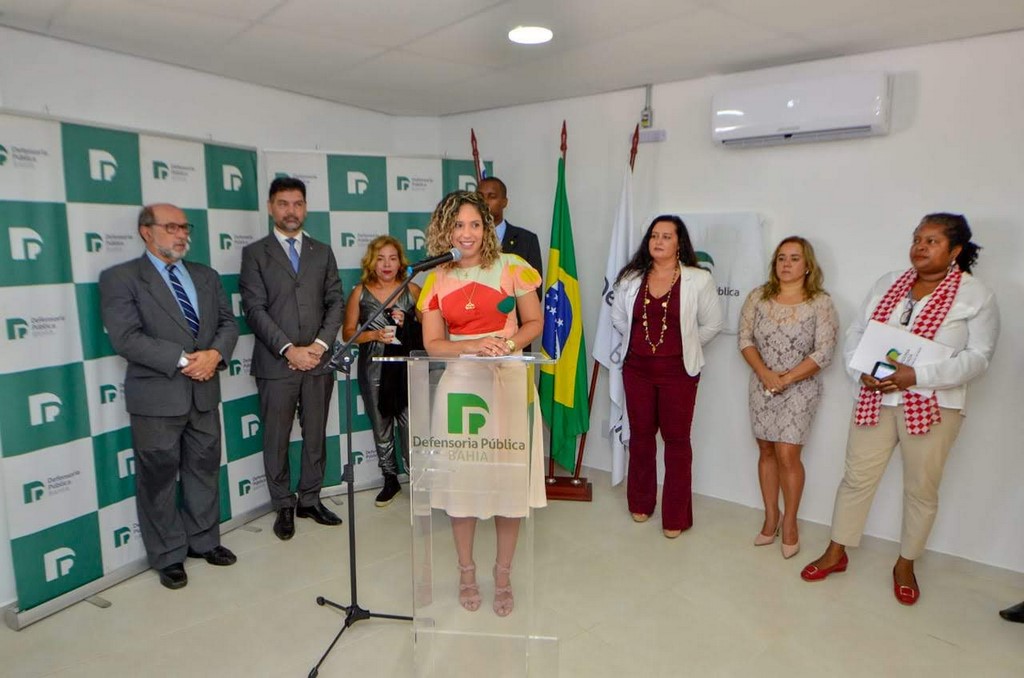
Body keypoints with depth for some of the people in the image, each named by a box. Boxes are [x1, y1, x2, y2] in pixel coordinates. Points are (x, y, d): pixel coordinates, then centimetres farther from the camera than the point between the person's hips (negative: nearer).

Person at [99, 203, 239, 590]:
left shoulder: (206, 276, 12)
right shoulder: (120, 278, -5)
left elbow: (228, 322, 8)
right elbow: (126, 338, -15)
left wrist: (215, 354, -12)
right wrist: (182, 360, -19)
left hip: (203, 392, 5)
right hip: (156, 396, -5)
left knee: (205, 470, 15)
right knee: (159, 478, 7)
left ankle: (203, 541, 32)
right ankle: (168, 556, 24)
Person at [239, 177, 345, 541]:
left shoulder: (323, 252, 12)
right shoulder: (254, 253, 3)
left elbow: (336, 302, 6)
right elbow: (255, 310, -5)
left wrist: (320, 344, -8)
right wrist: (288, 349, -15)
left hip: (318, 360, 3)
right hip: (275, 363, -2)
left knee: (316, 435, 10)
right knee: (276, 439, 6)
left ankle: (310, 500, 25)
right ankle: (284, 506, 21)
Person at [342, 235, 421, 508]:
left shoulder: (412, 290, 3)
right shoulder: (360, 292, 4)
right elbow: (348, 333, 4)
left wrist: (407, 322, -10)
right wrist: (375, 335, -12)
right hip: (373, 367, 1)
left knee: (409, 423, -8)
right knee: (381, 425, 10)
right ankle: (390, 480, 25)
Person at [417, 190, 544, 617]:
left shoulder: (510, 267, 0)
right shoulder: (436, 280, 4)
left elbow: (535, 322, 4)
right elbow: (432, 343, 0)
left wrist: (510, 343, -16)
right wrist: (473, 346, -17)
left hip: (509, 380, -1)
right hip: (461, 383, 1)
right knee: (461, 480, 8)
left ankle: (503, 575, 24)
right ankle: (466, 571, 28)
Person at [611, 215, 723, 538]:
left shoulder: (698, 280, -8)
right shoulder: (631, 279, 2)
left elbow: (712, 324, 1)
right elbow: (618, 318, 15)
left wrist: (686, 347, 4)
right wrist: (641, 341, 11)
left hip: (678, 370, -3)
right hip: (637, 367, 3)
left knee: (677, 440, 5)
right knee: (640, 435, 14)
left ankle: (676, 517, 18)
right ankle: (641, 502, 33)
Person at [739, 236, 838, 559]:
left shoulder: (821, 303, -6)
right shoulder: (758, 297, 2)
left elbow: (823, 353, -10)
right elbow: (745, 339, -1)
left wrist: (786, 379, -16)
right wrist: (765, 374, -14)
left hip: (799, 389, -3)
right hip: (761, 385, 3)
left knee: (787, 454, -5)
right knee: (767, 451, 9)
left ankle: (789, 522, 14)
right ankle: (771, 517, 24)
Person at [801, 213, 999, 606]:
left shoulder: (976, 295, -4)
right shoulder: (887, 283, 7)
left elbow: (978, 356, -10)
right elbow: (856, 332, 7)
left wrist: (917, 375, -22)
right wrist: (862, 371, -11)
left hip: (932, 407, -3)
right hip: (875, 400, 3)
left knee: (921, 489, 10)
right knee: (857, 478, 8)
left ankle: (906, 565, 30)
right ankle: (836, 553, 23)